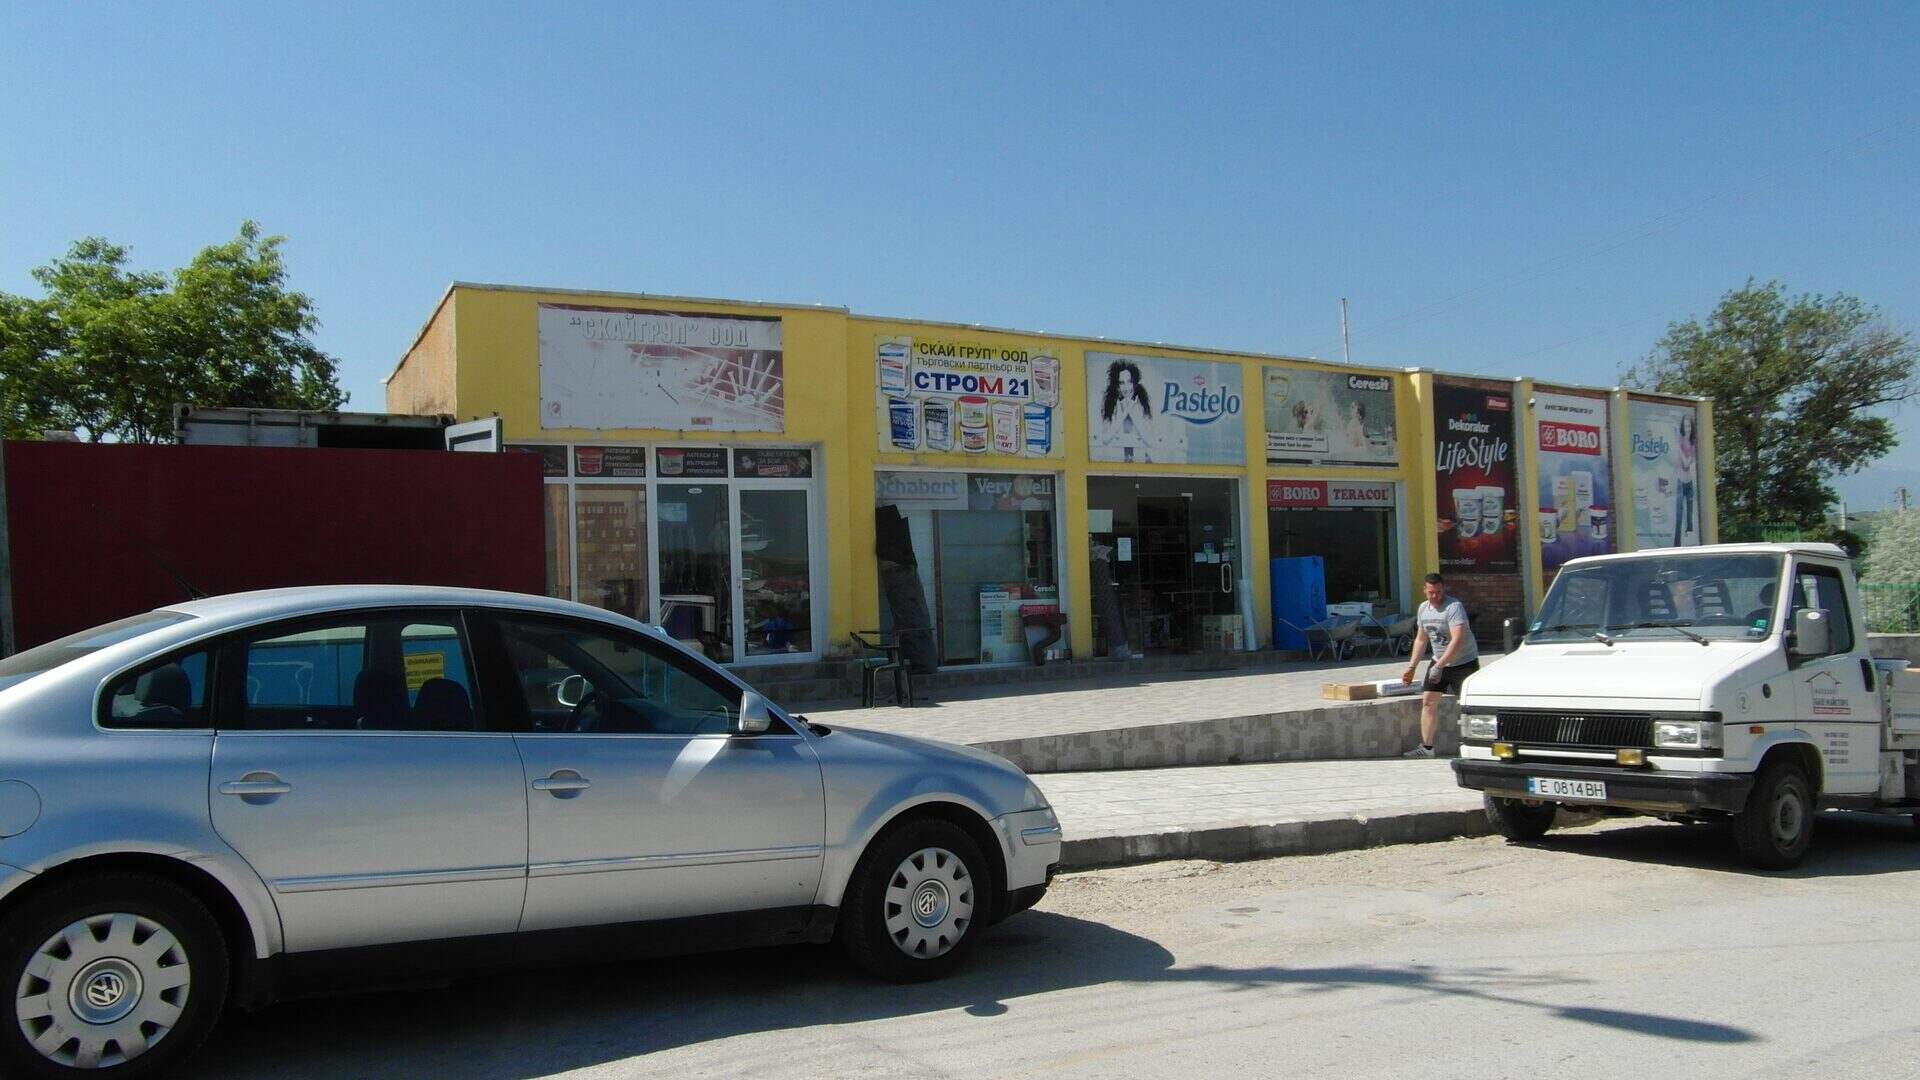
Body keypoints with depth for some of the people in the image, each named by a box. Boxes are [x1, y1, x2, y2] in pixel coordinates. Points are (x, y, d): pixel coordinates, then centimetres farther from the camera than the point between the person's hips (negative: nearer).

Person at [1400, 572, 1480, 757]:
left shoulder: (1454, 607, -20)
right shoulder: (1423, 608, 5)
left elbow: (1457, 640, -29)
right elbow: (1421, 639, 17)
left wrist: (1439, 666, -31)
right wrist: (1411, 667, 12)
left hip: (1464, 663, -7)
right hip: (1438, 662, 7)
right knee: (1428, 701, 1)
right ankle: (1426, 747, 5)